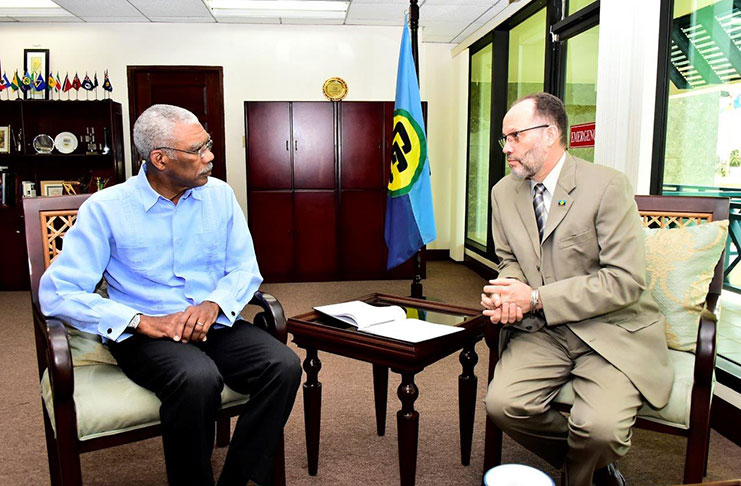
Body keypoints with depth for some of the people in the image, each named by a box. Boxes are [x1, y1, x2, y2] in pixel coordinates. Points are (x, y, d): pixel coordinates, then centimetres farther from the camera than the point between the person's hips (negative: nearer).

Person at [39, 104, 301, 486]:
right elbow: (57, 292, -9)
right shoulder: (105, 208, -4)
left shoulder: (220, 195, 7)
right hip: (145, 335, -3)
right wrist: (142, 321, -19)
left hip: (215, 325, 4)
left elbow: (245, 268, 8)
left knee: (284, 365, -24)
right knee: (198, 378, -35)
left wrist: (213, 304, -13)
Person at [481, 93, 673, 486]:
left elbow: (625, 280, -17)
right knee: (501, 403, -18)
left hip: (611, 331, -4)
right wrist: (508, 292, -8)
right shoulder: (504, 192, 6)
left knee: (599, 427, -27)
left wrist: (536, 298, -19)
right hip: (543, 332, 5)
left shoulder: (606, 185, -13)